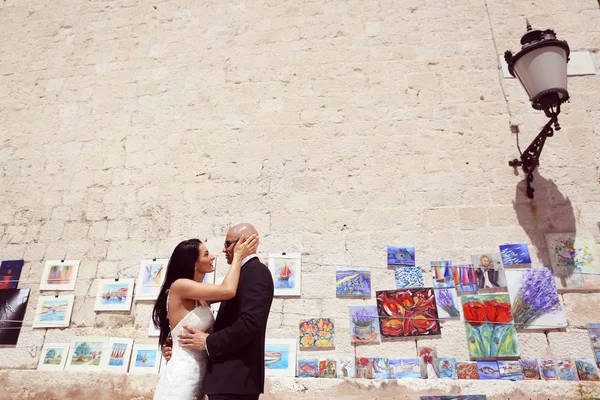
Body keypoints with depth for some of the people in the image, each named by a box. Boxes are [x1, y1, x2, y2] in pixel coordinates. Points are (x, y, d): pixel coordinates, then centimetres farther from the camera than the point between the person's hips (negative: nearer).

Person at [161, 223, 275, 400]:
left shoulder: (256, 271, -13)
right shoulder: (244, 273, 17)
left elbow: (251, 322, -25)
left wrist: (208, 342, -15)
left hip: (236, 377, -9)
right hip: (232, 376, 9)